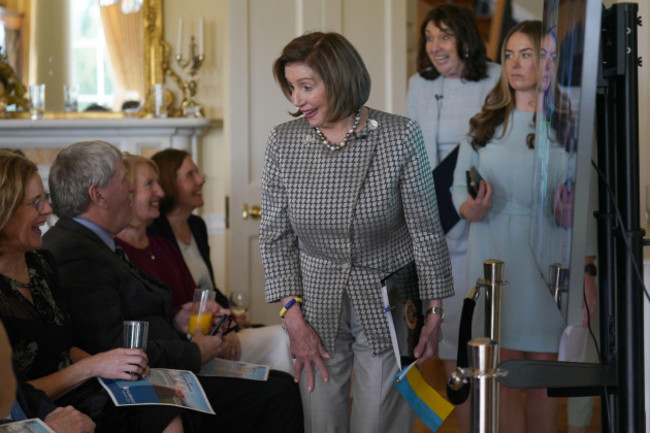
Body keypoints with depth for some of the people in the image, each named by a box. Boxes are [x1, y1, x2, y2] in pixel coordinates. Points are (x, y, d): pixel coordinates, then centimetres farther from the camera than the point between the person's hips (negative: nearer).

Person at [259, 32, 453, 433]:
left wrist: (435, 313, -3)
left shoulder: (401, 136, -11)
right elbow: (275, 237, 1)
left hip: (388, 309, -2)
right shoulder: (283, 141, -4)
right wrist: (293, 316, -5)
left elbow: (426, 230, -5)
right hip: (317, 309, 2)